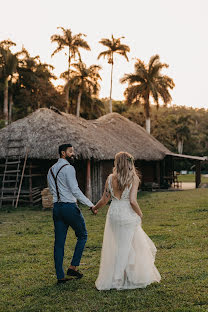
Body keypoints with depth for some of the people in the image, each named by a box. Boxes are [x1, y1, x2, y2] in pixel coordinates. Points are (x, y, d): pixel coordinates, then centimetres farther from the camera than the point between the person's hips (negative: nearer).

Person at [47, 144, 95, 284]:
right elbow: (75, 190, -17)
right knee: (82, 235, 11)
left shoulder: (51, 170, 14)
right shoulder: (68, 168, -12)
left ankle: (60, 276, 11)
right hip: (70, 206, -7)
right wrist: (90, 205, -14)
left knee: (59, 242, 8)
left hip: (56, 207, 8)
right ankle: (73, 267, 6)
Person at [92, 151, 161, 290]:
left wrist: (95, 208, 23)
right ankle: (116, 280, 13)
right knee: (124, 247, 8)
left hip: (113, 214, 4)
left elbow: (105, 199, 4)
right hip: (128, 216, -4)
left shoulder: (110, 178, -1)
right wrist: (140, 214, 0)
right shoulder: (134, 178, -11)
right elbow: (132, 201, -18)